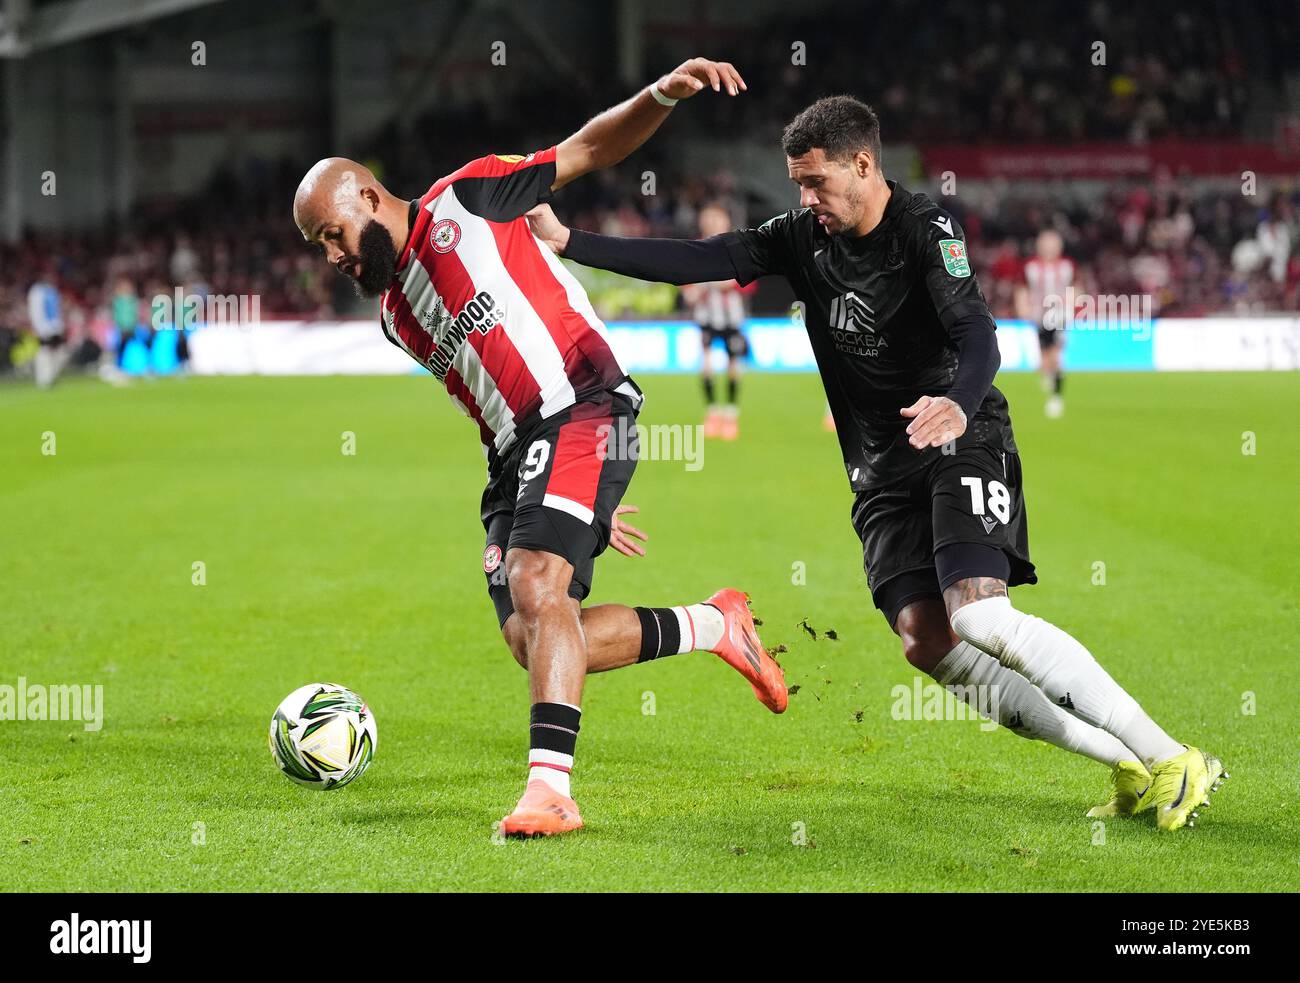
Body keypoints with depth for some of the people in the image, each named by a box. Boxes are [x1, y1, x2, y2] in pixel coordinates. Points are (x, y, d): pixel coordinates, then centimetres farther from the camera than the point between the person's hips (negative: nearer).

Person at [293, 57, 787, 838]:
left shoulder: (463, 201, 3)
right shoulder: (396, 317, 23)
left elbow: (591, 149, 5)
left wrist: (663, 95, -13)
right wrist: (586, 498, 24)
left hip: (583, 407, -8)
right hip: (516, 451, 8)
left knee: (535, 586, -26)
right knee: (533, 640, -4)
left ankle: (551, 786, -33)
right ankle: (715, 627, 13)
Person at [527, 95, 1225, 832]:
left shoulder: (926, 230, -13)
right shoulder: (804, 237, 7)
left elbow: (976, 334, -26)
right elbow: (702, 260, 4)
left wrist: (959, 404, -48)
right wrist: (569, 242, -4)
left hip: (962, 439, -6)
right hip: (883, 465, 6)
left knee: (981, 619, -26)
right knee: (927, 641, -12)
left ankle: (1172, 762, -21)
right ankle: (1128, 768, -7)